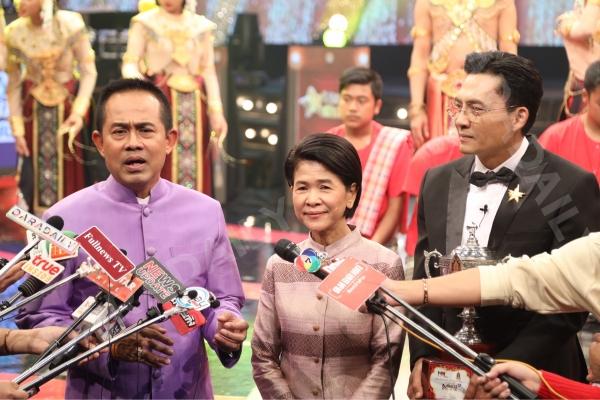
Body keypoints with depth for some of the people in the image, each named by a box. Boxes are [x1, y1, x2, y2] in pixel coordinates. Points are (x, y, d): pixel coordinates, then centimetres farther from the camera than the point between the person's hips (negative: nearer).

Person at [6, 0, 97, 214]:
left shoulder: (70, 25, -16)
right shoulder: (14, 33, -11)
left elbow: (88, 71, -11)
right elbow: (13, 84, -3)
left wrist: (79, 111, -21)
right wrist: (17, 129, -4)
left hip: (68, 105, -1)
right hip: (33, 108, 1)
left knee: (71, 169, 3)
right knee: (33, 170, 1)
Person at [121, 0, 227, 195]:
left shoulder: (201, 26, 9)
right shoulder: (145, 23, 0)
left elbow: (208, 71, 9)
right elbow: (129, 64, -6)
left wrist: (216, 111, 0)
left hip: (193, 107, 3)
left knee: (194, 170, 2)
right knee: (157, 171, -6)